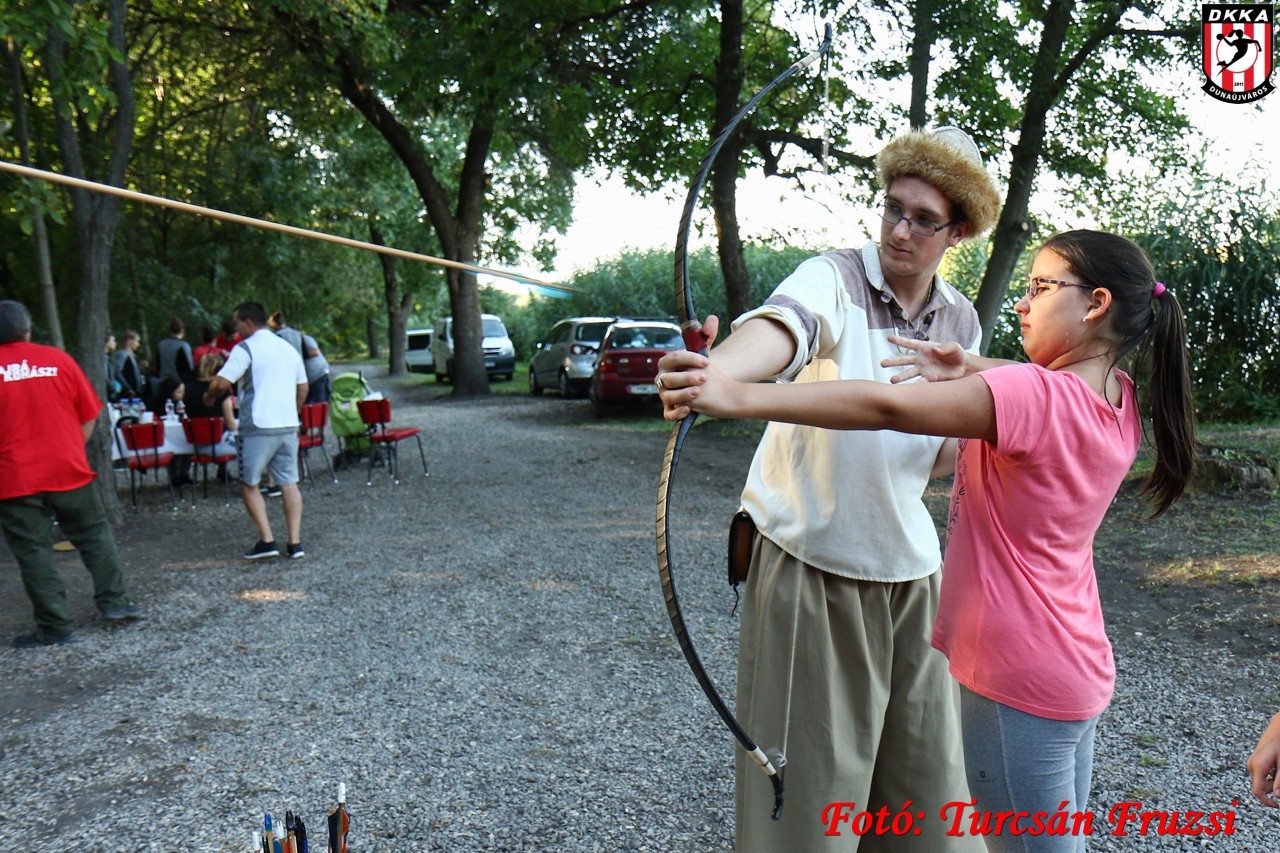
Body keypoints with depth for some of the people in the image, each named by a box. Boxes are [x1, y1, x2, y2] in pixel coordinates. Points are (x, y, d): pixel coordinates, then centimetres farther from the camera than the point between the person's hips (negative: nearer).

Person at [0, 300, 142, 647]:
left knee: (33, 551, 5)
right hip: (69, 470, 1)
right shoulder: (58, 359, 1)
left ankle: (56, 625, 7)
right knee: (95, 534, 15)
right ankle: (113, 601, 16)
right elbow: (89, 415, 4)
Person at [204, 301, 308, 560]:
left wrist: (208, 396, 5)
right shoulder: (289, 348, 14)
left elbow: (222, 383, -15)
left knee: (249, 484, 7)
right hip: (288, 426, 6)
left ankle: (267, 540, 1)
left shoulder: (245, 348, -7)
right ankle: (294, 542, 7)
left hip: (257, 428, -6)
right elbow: (303, 388, 19)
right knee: (289, 483, 9)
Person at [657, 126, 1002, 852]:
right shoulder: (834, 280, -12)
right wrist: (712, 371, -58)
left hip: (909, 567, 6)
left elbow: (941, 456, 13)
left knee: (923, 767, 16)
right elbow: (780, 329, -37)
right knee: (808, 771, 3)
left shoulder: (962, 322, 6)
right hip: (808, 565, -5)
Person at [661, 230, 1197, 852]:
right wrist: (972, 371, 5)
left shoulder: (1034, 397, -24)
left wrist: (739, 397, -39)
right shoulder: (1114, 397, 3)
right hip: (1080, 670, 9)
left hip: (1018, 684, -9)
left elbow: (886, 407, -35)